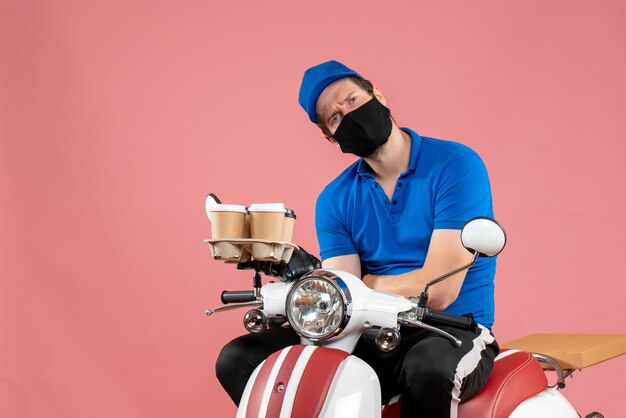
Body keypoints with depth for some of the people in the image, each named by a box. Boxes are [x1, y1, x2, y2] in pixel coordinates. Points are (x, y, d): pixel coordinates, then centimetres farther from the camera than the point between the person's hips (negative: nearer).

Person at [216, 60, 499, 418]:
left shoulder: (456, 165, -9)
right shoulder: (334, 200, 7)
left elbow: (437, 290, -16)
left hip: (453, 334, -4)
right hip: (372, 339, 5)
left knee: (429, 368, -41)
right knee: (239, 359, -10)